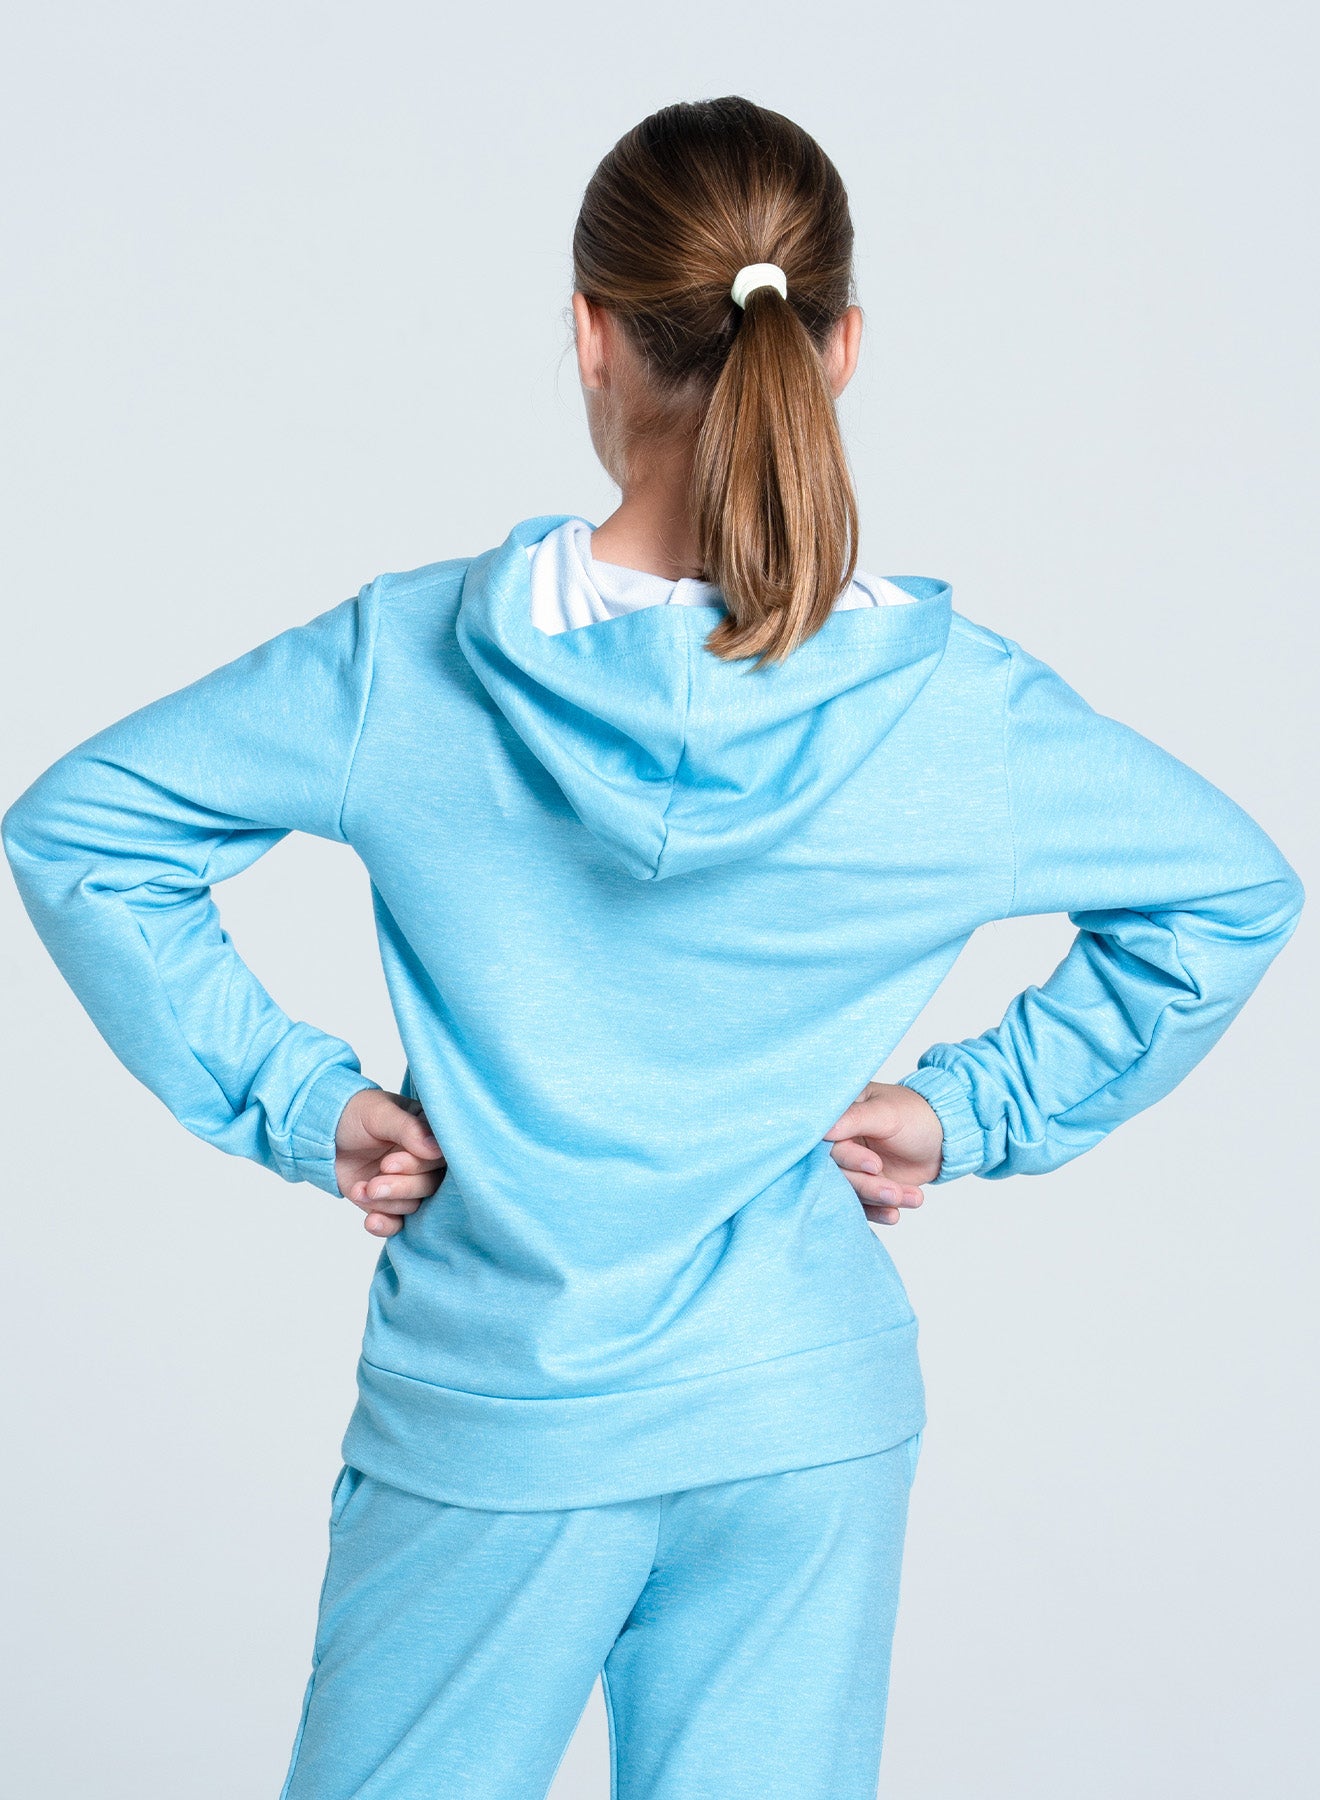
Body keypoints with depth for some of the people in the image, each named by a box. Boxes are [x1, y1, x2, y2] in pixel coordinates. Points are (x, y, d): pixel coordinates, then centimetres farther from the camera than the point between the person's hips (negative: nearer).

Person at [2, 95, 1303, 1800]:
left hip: (488, 1424, -1)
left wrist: (289, 1100, -3)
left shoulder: (407, 661, -13)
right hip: (807, 1424, 1)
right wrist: (983, 1112, 4)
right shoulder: (961, 704, -10)